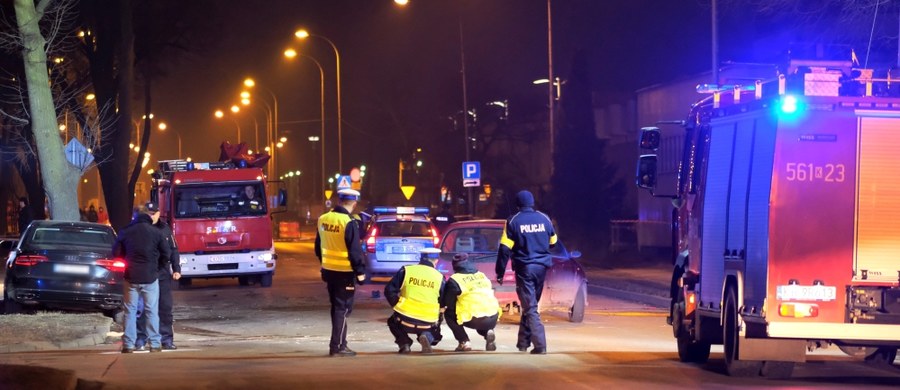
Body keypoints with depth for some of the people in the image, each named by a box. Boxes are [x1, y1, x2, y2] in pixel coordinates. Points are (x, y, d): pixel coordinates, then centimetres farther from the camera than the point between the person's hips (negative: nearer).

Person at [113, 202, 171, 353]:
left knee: (130, 310, 8)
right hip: (150, 278, -2)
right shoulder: (156, 233, -9)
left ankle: (128, 344, 5)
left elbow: (116, 252, 4)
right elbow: (167, 254, -1)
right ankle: (154, 344, 6)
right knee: (151, 310, 6)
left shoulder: (125, 231, -2)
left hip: (131, 277, 2)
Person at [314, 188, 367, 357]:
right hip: (345, 273, -7)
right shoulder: (349, 223, -19)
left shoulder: (323, 219, 4)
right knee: (343, 309, 0)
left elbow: (318, 247, 14)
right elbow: (355, 251, -19)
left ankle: (339, 342, 24)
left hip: (329, 271, 7)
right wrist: (361, 273, -11)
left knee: (336, 307, 18)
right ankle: (337, 346, -1)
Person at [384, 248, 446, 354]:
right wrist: (437, 321, 20)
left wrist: (397, 305, 12)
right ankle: (426, 337, -3)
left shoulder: (406, 271, -2)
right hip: (428, 323, 0)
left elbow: (389, 290, -3)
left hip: (405, 321, 0)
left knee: (393, 322, 34)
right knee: (432, 333, 34)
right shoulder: (439, 277, 0)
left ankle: (404, 344, 7)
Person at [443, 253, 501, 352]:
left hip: (474, 320, -5)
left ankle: (464, 342, 7)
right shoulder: (482, 275, 19)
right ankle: (488, 332, 7)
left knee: (449, 314, 19)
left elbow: (448, 304, 6)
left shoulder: (454, 280, 2)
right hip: (493, 319, 5)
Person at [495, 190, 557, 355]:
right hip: (541, 267, 4)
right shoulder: (544, 219, 3)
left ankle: (540, 345, -16)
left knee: (530, 307, -4)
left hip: (524, 268, -4)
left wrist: (500, 272, -4)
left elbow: (505, 249, -10)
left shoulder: (513, 221, -6)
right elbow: (552, 242, 16)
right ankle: (523, 341, 26)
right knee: (530, 305, 19)